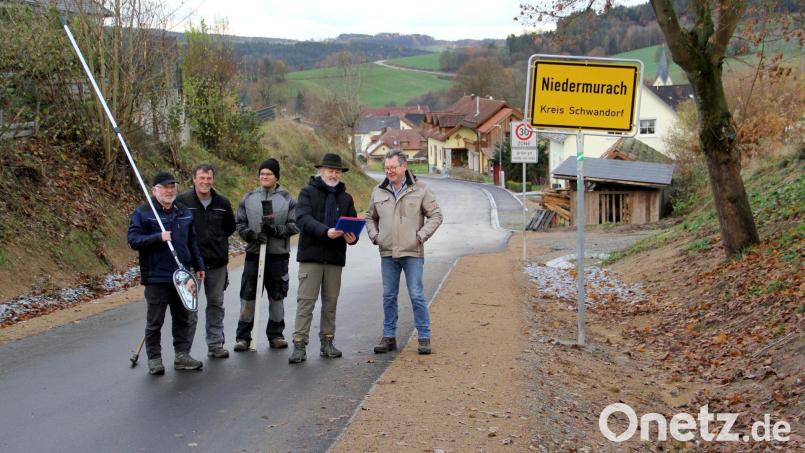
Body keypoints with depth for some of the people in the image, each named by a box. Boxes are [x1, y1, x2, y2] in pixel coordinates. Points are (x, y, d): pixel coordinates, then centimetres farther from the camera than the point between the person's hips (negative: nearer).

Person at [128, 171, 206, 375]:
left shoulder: (184, 213, 13)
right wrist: (158, 237, -23)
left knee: (183, 318, 12)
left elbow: (192, 243, 19)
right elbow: (133, 240, -12)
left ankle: (182, 355, 22)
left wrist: (199, 266, 15)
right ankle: (154, 359, 12)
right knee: (155, 321, 3)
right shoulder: (142, 213, -5)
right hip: (156, 277, -5)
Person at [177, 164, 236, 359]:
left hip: (217, 262, 4)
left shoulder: (222, 203, 5)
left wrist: (218, 240, 10)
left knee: (216, 304, 11)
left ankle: (215, 345, 22)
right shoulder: (182, 201, -8)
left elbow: (230, 227, 19)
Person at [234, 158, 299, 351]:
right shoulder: (249, 198, 6)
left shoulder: (287, 199, 2)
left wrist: (276, 229, -18)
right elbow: (239, 223, 6)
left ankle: (276, 334, 22)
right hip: (253, 253, 0)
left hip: (279, 254, 0)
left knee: (277, 296, 10)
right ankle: (243, 336, 9)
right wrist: (252, 234, -12)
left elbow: (294, 225, -2)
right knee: (248, 295, 1)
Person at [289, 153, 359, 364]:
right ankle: (299, 344, -4)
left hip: (335, 258, 4)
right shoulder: (308, 192, 3)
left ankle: (327, 342, 17)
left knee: (330, 302, 9)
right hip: (311, 255, -4)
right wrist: (325, 231, -27)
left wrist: (352, 237, -12)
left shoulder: (346, 198, 16)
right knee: (305, 301, -6)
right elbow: (303, 218, -12)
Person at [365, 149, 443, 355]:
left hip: (412, 253, -3)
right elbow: (370, 217, 21)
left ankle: (424, 338, 7)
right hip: (387, 253, 3)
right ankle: (389, 337, 17)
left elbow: (436, 215, 2)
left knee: (417, 295, -2)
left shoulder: (419, 189, -1)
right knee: (388, 296, 8)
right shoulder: (379, 191, 8)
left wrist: (422, 235, -7)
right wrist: (374, 236, 5)